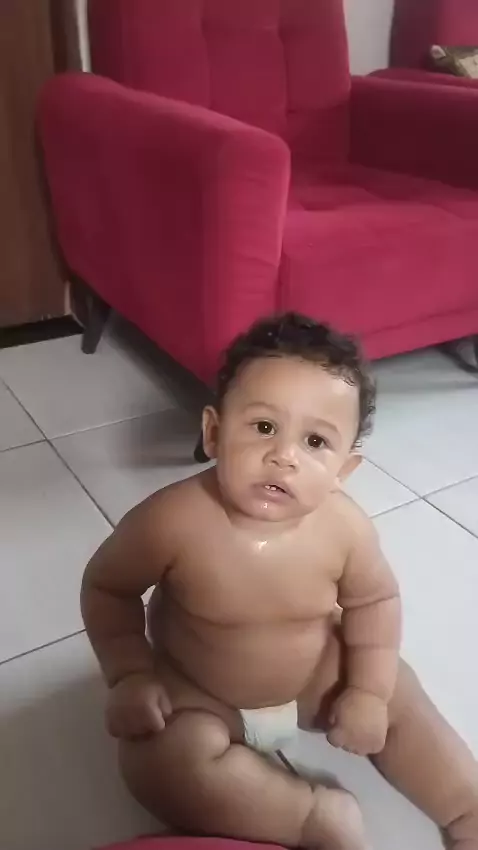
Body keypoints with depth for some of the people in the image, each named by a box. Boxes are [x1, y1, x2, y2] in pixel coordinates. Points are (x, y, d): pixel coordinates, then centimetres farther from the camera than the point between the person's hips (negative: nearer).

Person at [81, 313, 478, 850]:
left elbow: (374, 601, -4)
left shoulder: (344, 526, -24)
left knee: (400, 705, -2)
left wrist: (368, 690, -9)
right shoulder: (174, 521, -32)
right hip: (197, 692, -2)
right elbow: (107, 587, -13)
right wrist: (129, 676, -19)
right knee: (159, 761, -26)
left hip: (316, 676, 3)